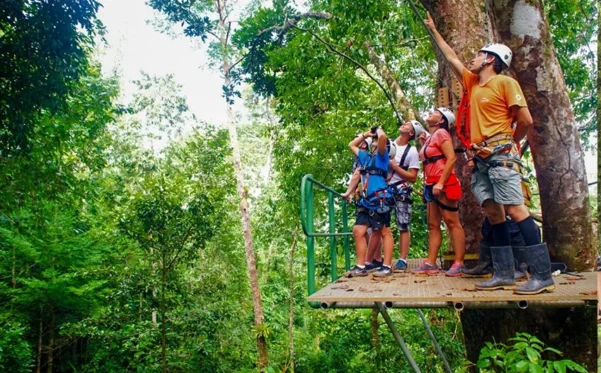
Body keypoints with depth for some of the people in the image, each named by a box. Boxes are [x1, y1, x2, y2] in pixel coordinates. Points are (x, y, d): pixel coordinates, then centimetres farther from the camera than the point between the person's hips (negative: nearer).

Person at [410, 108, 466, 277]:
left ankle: (459, 263, -6)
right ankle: (430, 263, 7)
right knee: (433, 225, 6)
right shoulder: (430, 137, 20)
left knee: (452, 222, -8)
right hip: (432, 185, 9)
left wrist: (441, 183, -21)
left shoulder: (441, 133, -4)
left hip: (443, 184, -9)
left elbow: (451, 158, -16)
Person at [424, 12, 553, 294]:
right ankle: (504, 274, 5)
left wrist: (509, 144, 7)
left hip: (500, 156, -7)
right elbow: (451, 57, 29)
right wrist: (433, 30, 36)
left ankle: (542, 275, -11)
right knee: (494, 213, 3)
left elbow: (526, 119, -5)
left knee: (515, 209, -14)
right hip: (480, 159, 7)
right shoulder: (472, 82, 19)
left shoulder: (505, 83, -1)